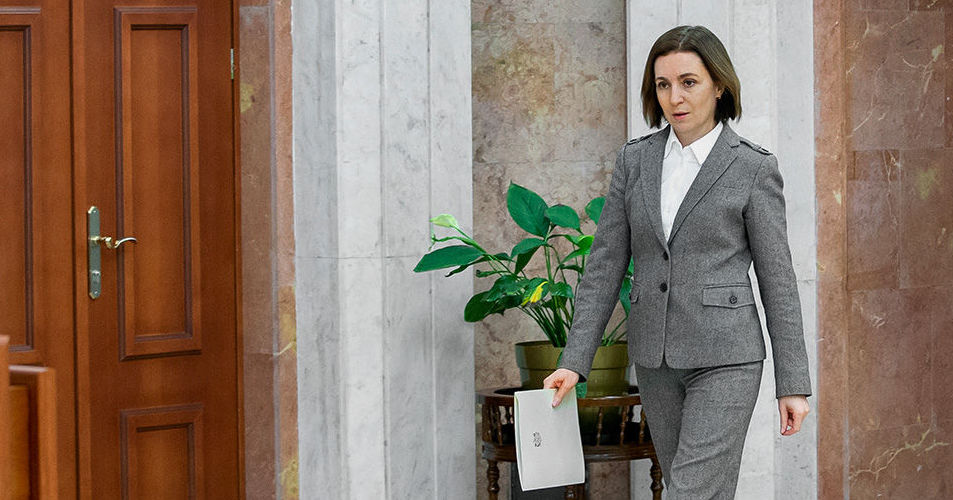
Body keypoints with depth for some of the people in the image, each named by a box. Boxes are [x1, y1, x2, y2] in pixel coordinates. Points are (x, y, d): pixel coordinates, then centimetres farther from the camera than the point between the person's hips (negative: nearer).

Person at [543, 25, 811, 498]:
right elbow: (605, 265, 7)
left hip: (724, 357, -5)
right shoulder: (635, 160, 6)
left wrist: (793, 384, -4)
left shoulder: (752, 167, -5)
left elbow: (776, 277, -3)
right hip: (655, 357, 5)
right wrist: (574, 361, 0)